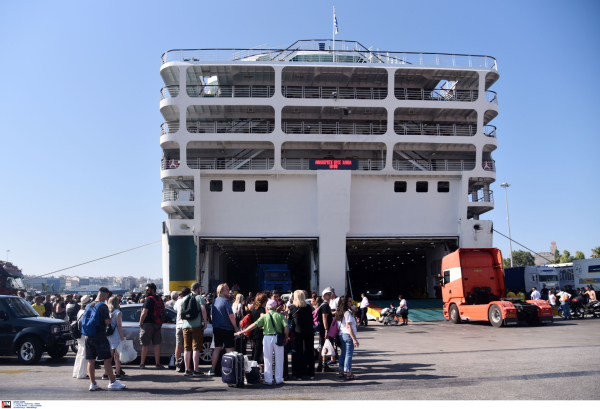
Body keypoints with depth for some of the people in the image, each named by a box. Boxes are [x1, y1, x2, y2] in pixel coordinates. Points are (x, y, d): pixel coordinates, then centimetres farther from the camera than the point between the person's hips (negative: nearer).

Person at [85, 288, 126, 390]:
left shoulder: (89, 306, 11)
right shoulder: (103, 306, -12)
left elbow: (85, 320, 17)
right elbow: (107, 321, -17)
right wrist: (110, 317, 2)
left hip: (89, 337, 7)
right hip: (100, 337, -7)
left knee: (90, 360, 7)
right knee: (107, 359, 0)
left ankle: (92, 383, 10)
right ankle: (112, 382, 5)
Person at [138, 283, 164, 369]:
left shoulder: (149, 299, -11)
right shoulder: (159, 299, 12)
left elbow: (144, 313, -17)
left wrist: (140, 323, -7)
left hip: (148, 323, -6)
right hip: (157, 324, 7)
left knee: (145, 344, 2)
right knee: (157, 344, 6)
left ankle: (142, 363, 8)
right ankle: (157, 363, 4)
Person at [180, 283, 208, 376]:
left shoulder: (184, 298, 12)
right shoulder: (200, 297, -2)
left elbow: (179, 313, 9)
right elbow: (203, 310, -14)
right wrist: (205, 323, -8)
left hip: (186, 326, 5)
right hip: (197, 326, -4)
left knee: (187, 349, 10)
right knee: (196, 348, -2)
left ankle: (187, 370, 12)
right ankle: (195, 371, -4)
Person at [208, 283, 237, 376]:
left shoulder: (214, 301, 9)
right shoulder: (226, 301, -14)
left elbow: (212, 315, 15)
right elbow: (231, 315, -17)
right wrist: (235, 327, -8)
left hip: (216, 328, 7)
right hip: (227, 328, -7)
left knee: (217, 348, 13)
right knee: (229, 349, -1)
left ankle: (212, 370, 15)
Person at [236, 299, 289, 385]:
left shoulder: (265, 316, 2)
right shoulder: (280, 316, 2)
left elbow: (254, 325, -4)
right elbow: (286, 327, -10)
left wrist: (242, 332, -1)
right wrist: (286, 337, 4)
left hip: (268, 338, 0)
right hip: (278, 338, 0)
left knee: (268, 360, 8)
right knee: (279, 360, 10)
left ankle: (268, 380, 9)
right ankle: (279, 380, 14)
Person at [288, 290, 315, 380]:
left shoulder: (293, 307, -6)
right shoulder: (308, 307, 0)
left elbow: (290, 318, 7)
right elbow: (311, 319, 6)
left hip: (298, 332, -2)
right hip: (309, 332, 2)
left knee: (298, 353, 5)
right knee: (309, 352, 10)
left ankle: (298, 374, 6)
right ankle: (311, 373, 15)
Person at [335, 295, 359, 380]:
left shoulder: (339, 313, 12)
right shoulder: (347, 313, -14)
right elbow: (349, 327, -18)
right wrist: (354, 339, -19)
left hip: (341, 334, 9)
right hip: (348, 335, -9)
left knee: (343, 353, 14)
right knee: (349, 354, -5)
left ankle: (341, 372, 19)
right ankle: (349, 374, -2)